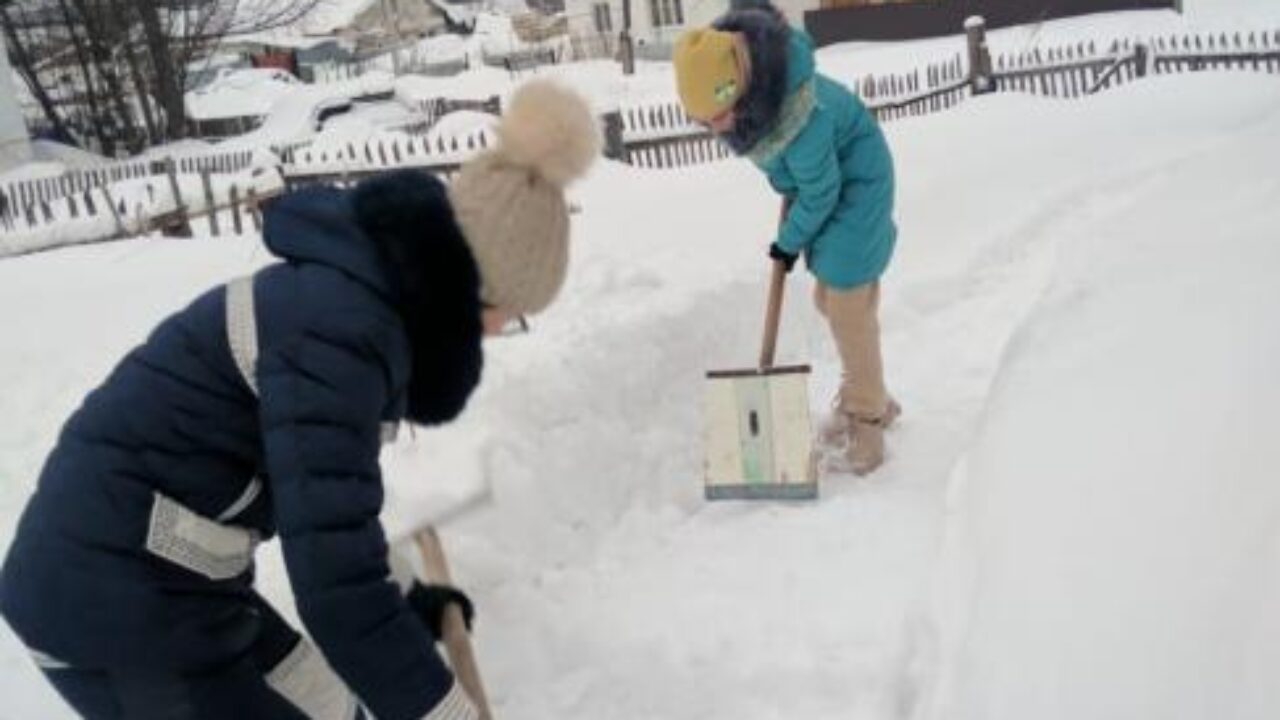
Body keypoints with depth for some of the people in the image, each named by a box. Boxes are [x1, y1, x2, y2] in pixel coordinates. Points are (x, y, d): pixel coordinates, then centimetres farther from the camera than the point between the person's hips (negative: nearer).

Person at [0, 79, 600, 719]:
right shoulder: (339, 329, -25)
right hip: (120, 602, -9)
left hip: (152, 579, 9)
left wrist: (403, 605, 31)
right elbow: (335, 587, -28)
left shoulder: (358, 291, 6)